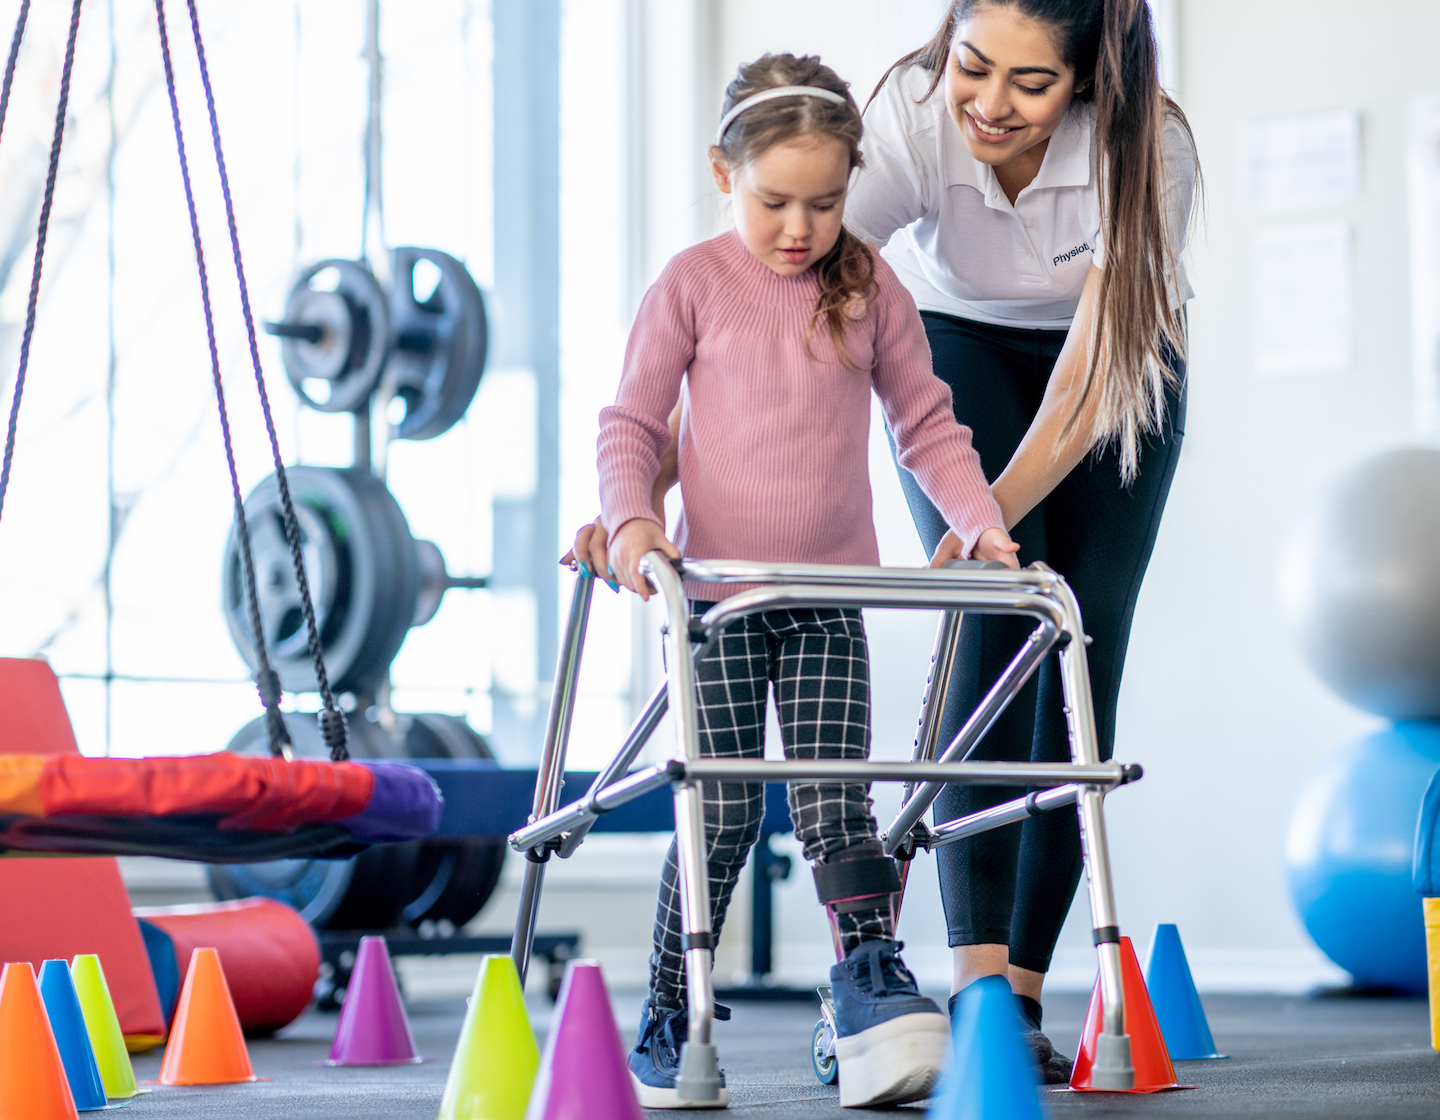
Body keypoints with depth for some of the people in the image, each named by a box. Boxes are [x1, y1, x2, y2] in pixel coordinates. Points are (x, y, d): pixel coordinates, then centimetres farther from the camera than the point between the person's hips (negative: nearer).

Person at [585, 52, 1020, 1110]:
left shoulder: (871, 289, 6)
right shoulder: (693, 284, -1)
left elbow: (927, 423, 12)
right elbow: (631, 420, 0)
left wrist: (980, 519, -1)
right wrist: (630, 517, -17)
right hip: (718, 593, -2)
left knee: (835, 795, -6)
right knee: (724, 806, -3)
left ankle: (872, 975, -8)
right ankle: (669, 1015, 7)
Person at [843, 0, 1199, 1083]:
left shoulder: (1144, 143, -33)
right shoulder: (911, 117, -33)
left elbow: (1093, 369, -33)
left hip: (1118, 364, 0)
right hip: (961, 345, 0)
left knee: (1084, 644, -9)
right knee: (992, 616, -20)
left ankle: (1023, 986, -2)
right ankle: (979, 982, -26)